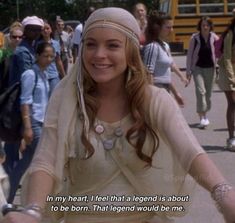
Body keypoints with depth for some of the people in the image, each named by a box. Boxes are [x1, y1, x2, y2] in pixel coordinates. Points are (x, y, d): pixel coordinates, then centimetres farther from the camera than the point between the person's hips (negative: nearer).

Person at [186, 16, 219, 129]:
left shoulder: (214, 37, -4)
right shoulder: (195, 38, -6)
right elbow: (189, 55, -2)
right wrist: (188, 71, -3)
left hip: (210, 68, 2)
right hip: (198, 68, -2)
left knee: (208, 92, 10)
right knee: (200, 91, -13)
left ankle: (204, 115, 28)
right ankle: (202, 118, -13)